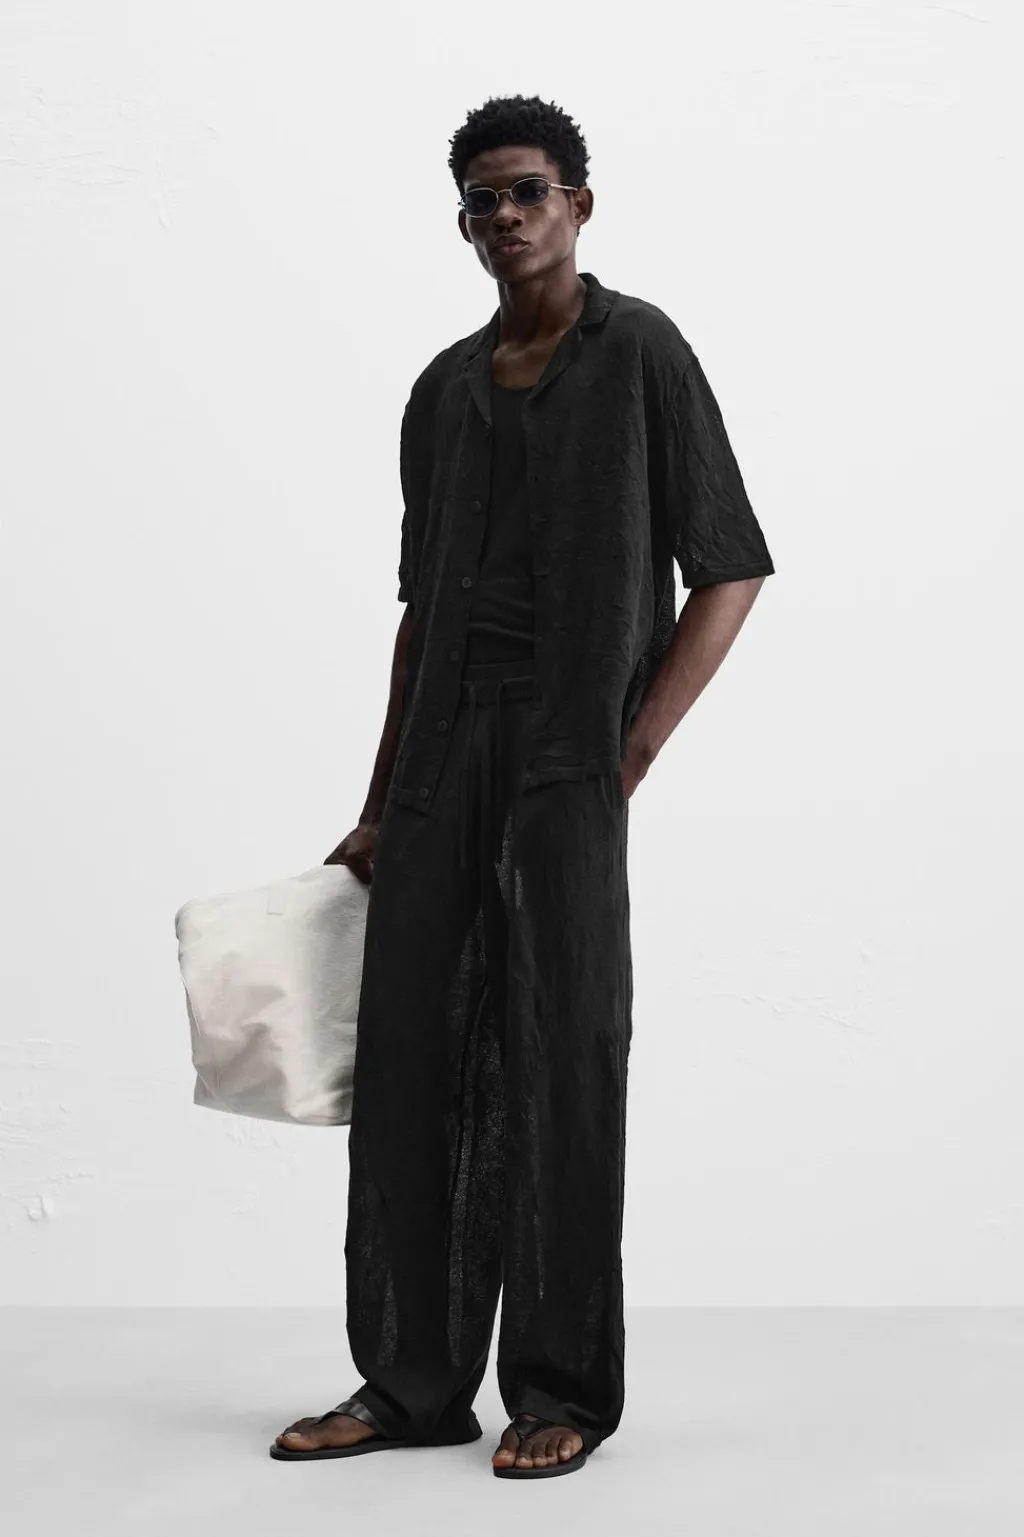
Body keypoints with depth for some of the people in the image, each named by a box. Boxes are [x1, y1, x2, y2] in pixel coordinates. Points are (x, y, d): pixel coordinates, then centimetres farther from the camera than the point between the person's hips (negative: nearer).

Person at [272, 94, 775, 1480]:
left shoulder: (642, 353, 1)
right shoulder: (444, 391, 17)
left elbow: (729, 571, -2)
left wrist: (635, 750, -11)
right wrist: (380, 810, 15)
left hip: (570, 755, -5)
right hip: (441, 752, 6)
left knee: (561, 1064, -2)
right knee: (407, 1053, 4)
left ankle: (564, 1392, 9)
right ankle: (412, 1381, 14)